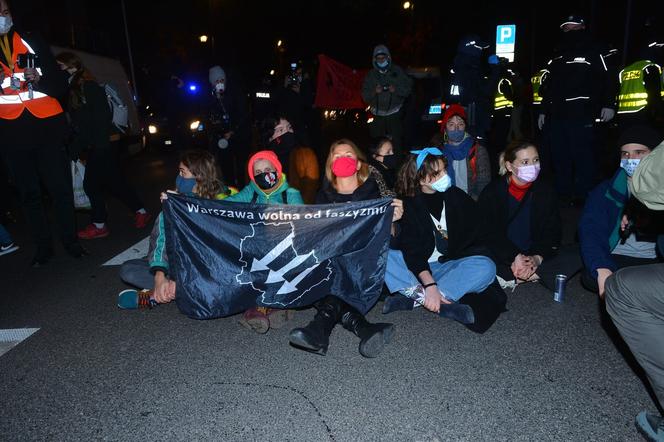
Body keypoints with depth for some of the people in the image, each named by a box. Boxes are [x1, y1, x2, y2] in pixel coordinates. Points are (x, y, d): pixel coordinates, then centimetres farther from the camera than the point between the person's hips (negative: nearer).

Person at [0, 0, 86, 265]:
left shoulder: (33, 43, 8)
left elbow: (61, 86, 6)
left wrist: (40, 80, -14)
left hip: (47, 128, -1)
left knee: (61, 189, -2)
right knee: (29, 194, 6)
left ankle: (71, 242, 11)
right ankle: (43, 247, 15)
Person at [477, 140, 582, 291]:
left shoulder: (545, 189, 0)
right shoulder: (492, 192, -9)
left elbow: (552, 232, -3)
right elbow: (489, 234, -15)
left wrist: (537, 258, -21)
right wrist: (515, 257, -28)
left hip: (536, 254, 4)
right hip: (503, 256, -3)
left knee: (575, 256, -19)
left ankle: (512, 279, -25)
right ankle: (535, 275, -25)